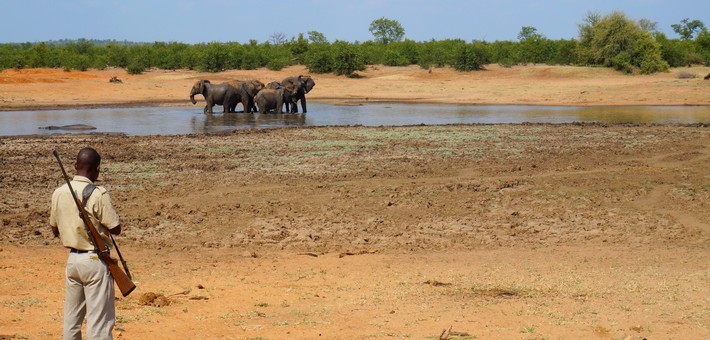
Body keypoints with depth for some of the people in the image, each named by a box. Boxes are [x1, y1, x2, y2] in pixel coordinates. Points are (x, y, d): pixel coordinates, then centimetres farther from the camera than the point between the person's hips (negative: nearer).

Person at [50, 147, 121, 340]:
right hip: (95, 260, -6)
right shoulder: (98, 194, -16)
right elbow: (115, 228, -13)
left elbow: (55, 230, 11)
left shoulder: (59, 193, 2)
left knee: (71, 318, 14)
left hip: (72, 259, 6)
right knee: (99, 320, -2)